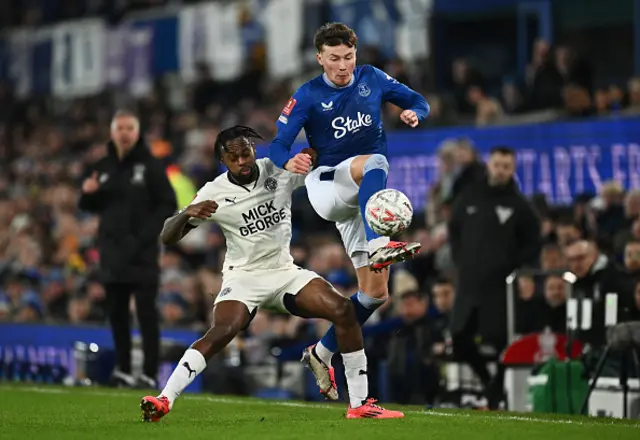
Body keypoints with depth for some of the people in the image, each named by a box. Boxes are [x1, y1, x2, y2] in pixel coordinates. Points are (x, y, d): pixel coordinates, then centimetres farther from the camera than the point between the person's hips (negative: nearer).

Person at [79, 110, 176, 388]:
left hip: (142, 253, -5)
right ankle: (123, 369, 17)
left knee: (146, 313, -6)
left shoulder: (150, 165, -3)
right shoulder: (104, 167, 13)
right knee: (116, 313, 8)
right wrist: (88, 194, -3)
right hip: (112, 251, 5)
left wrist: (147, 234, -15)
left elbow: (168, 204, -6)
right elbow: (93, 207, 19)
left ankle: (149, 373, -6)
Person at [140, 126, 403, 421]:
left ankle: (360, 404, -10)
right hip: (243, 276, -3)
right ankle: (163, 401, -33)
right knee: (222, 331, -31)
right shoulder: (214, 194, -11)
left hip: (285, 272, 3)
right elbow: (167, 237, -10)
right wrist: (186, 214, -31)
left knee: (343, 310, -17)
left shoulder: (280, 171, -6)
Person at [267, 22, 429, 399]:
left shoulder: (372, 79, 3)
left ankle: (323, 353, 17)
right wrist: (289, 162, -37)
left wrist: (414, 113, -14)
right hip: (326, 183, -5)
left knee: (375, 293, 2)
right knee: (375, 162, -38)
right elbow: (278, 145, -13)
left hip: (364, 196, 5)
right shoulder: (308, 96, -7)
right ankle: (378, 245, -55)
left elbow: (419, 101, 11)